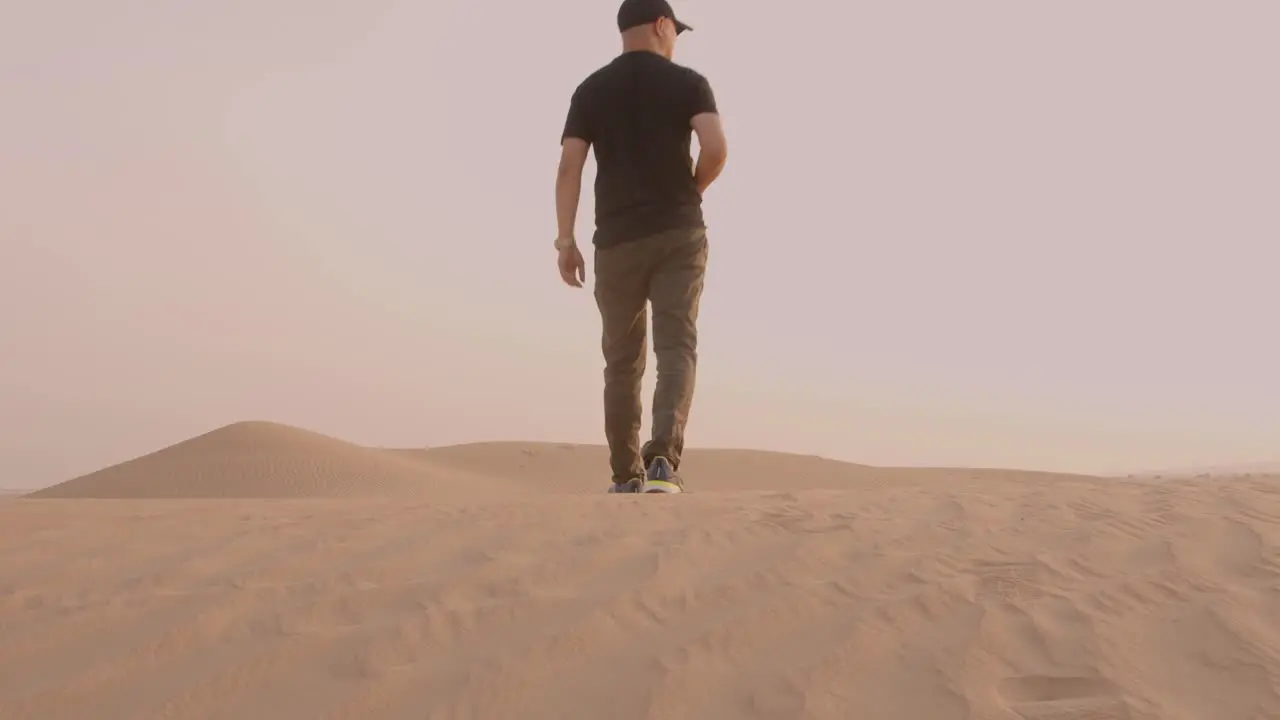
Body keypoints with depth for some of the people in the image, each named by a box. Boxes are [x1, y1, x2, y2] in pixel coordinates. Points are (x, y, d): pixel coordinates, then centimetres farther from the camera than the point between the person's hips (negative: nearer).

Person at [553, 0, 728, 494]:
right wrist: (693, 189, 8)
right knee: (676, 347, -5)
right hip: (678, 234, -2)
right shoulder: (688, 82, 3)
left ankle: (626, 476, 13)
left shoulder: (591, 90, 9)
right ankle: (663, 458, -25)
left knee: (622, 360, 10)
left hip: (617, 239, 2)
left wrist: (566, 239, -3)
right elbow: (716, 148, -12)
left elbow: (569, 166, -2)